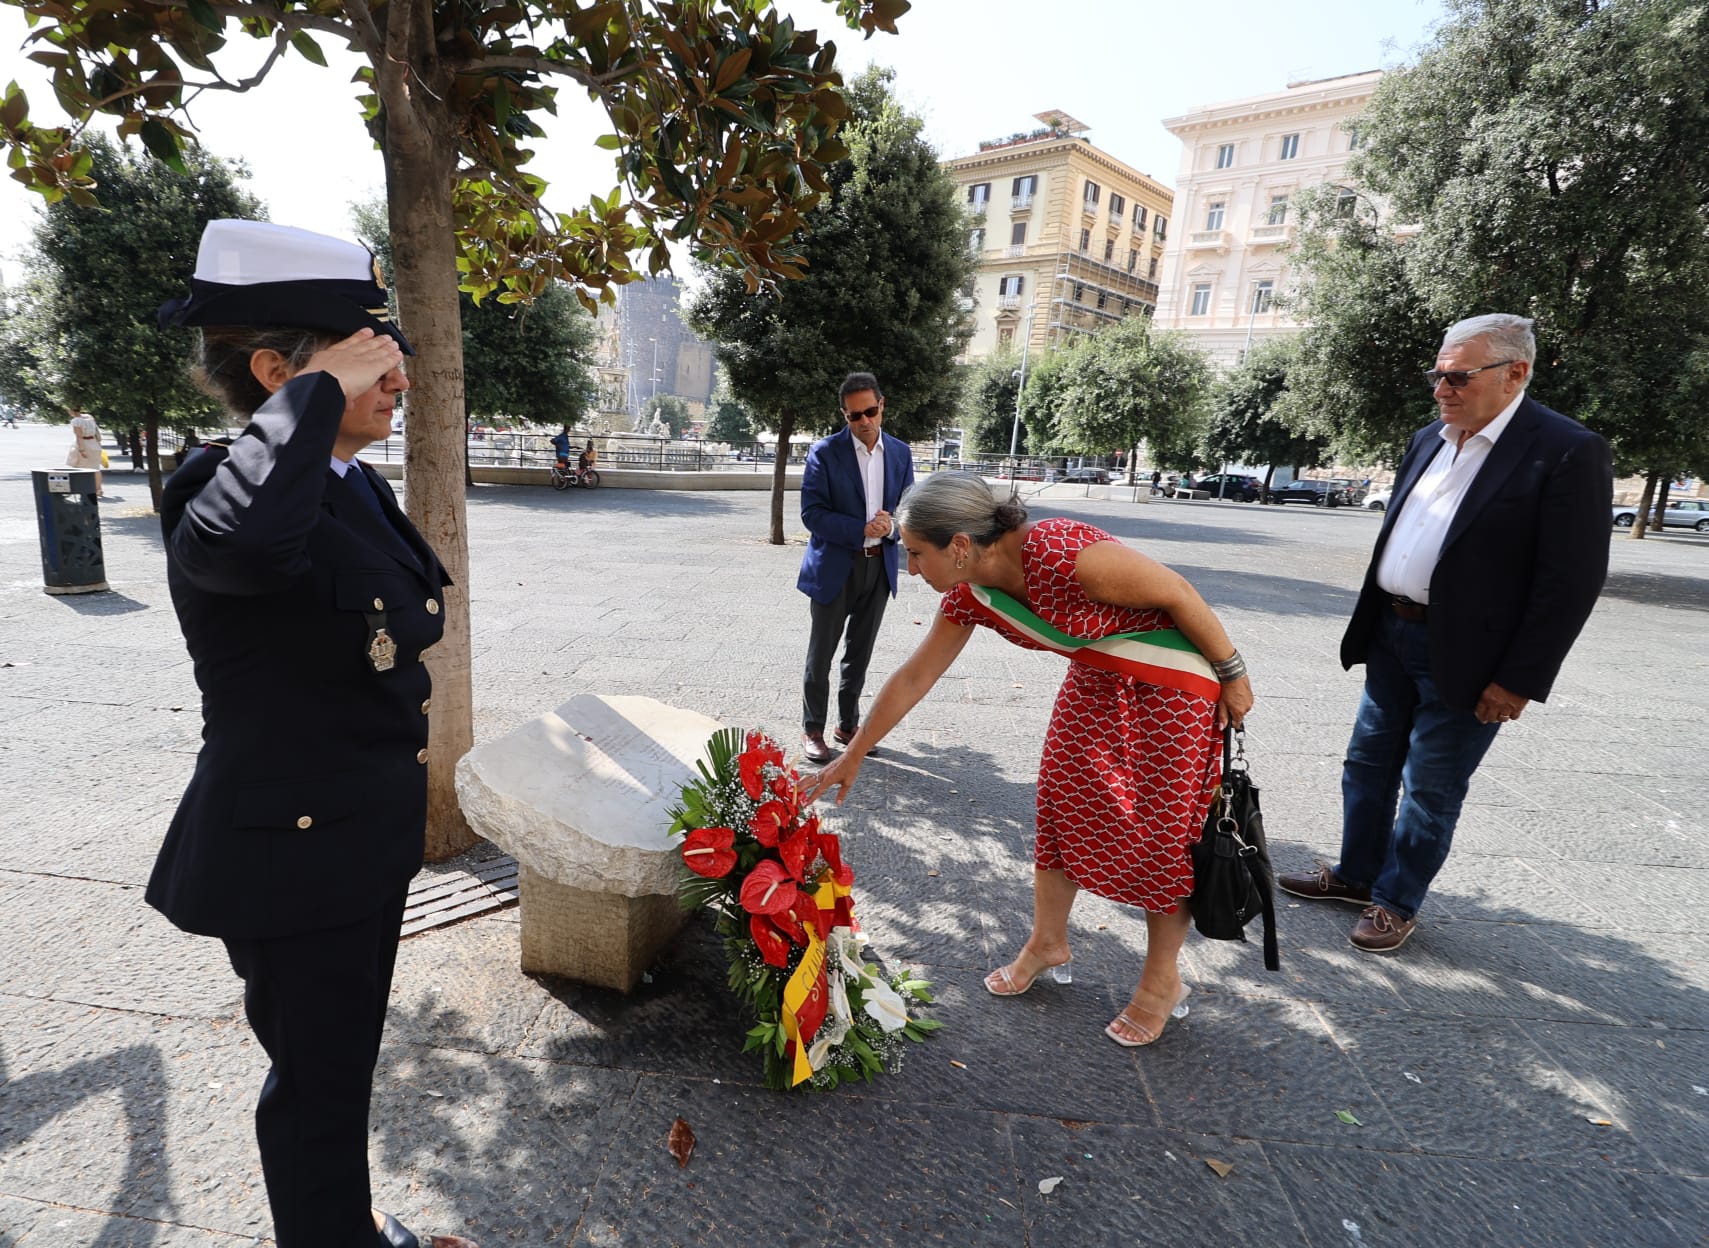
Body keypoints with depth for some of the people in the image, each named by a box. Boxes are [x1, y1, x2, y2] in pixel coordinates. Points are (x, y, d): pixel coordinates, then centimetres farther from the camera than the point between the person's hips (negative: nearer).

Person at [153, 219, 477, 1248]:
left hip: (371, 833, 9)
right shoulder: (222, 488, -22)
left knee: (348, 1058, 27)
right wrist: (319, 390, -34)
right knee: (318, 1081, 13)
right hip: (291, 853, -9)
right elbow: (237, 537, -50)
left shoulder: (359, 486, 5)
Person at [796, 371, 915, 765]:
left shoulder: (900, 453, 5)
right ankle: (813, 729, 19)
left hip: (880, 567, 4)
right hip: (835, 567, -4)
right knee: (821, 654, 5)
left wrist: (891, 526, -15)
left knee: (860, 653, 15)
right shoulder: (825, 452, -8)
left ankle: (848, 724, 29)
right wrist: (861, 530, -22)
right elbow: (812, 512, -13)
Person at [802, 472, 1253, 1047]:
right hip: (1097, 680, 7)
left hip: (1174, 684, -7)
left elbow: (1177, 593, -22)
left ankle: (1163, 980, 22)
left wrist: (1231, 674, -11)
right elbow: (913, 678, 0)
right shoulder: (968, 596, -10)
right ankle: (1047, 943, 30)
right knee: (1060, 805, 9)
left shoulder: (1064, 554, -35)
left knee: (1163, 829, 2)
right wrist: (852, 757, 5)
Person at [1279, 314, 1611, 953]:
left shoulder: (1568, 451, -13)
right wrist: (1371, 624, 13)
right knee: (1368, 765, 17)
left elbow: (1571, 582, -15)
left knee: (1430, 790, 7)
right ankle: (1356, 874, 34)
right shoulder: (1429, 440, 8)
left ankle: (1397, 901, 25)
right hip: (1392, 636, 7)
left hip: (1462, 656, -7)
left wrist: (1520, 680, -15)